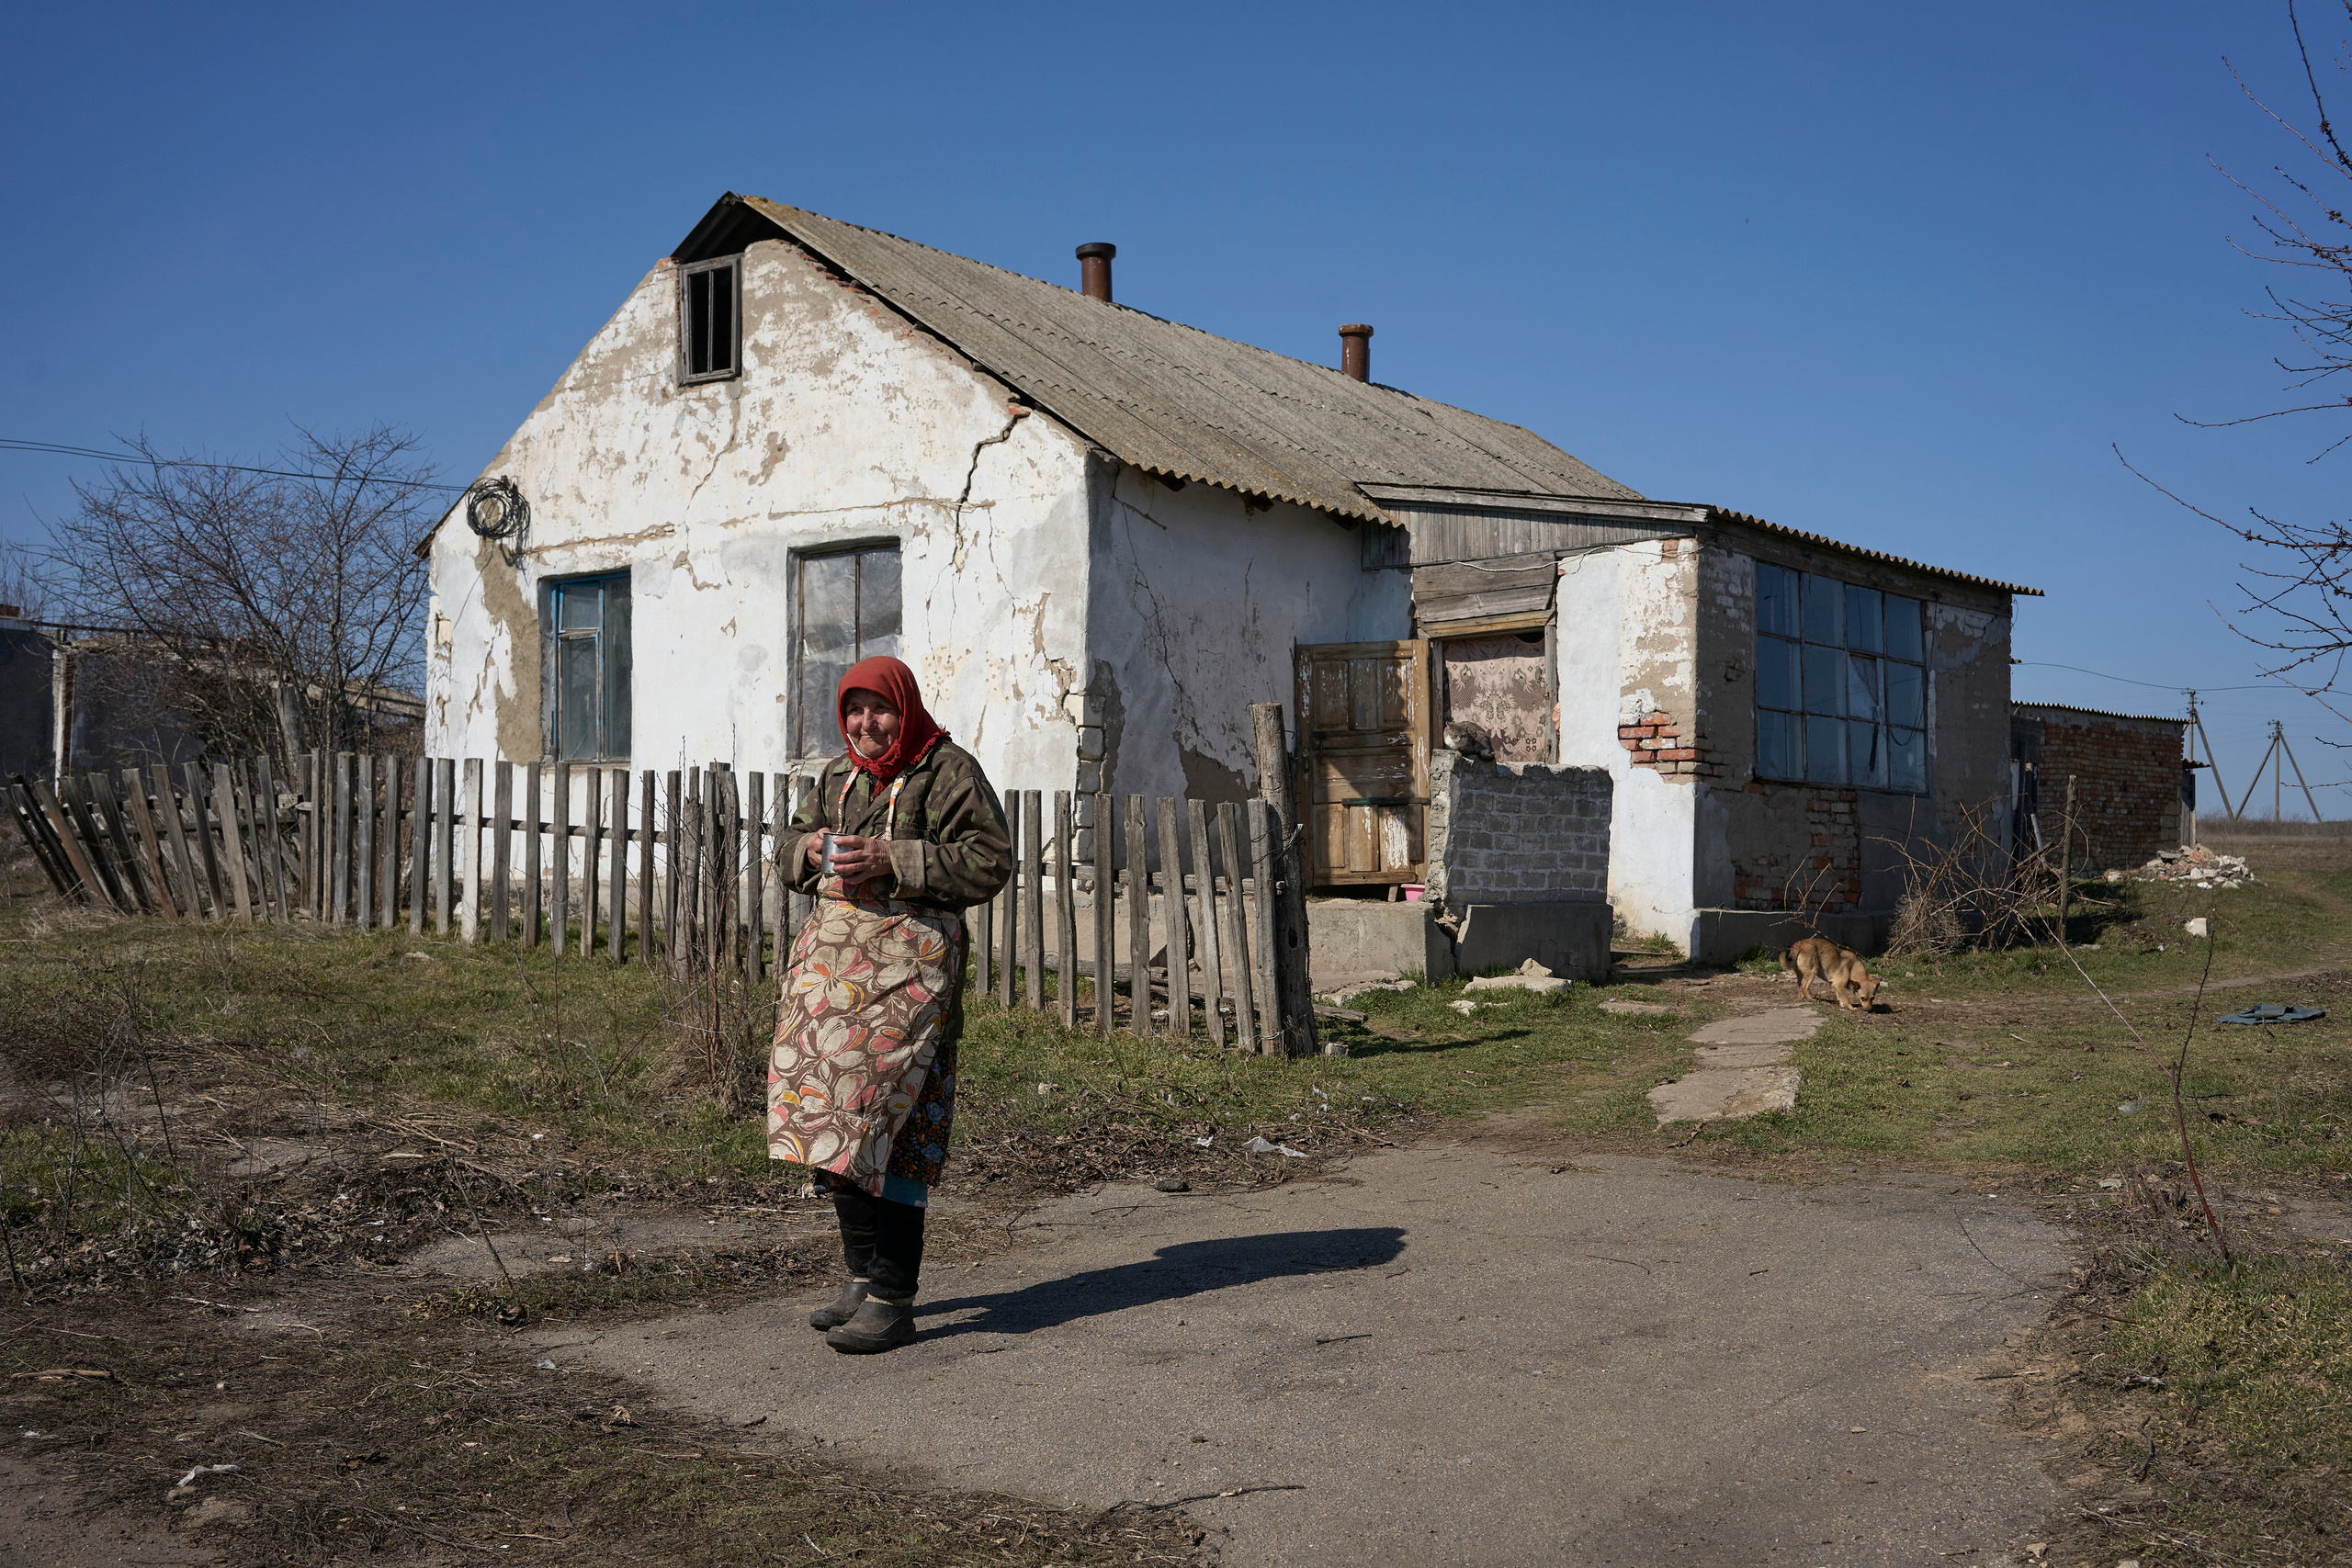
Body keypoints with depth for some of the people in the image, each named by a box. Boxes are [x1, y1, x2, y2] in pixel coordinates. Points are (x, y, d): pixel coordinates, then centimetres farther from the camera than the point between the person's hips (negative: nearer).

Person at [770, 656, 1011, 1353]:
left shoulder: (948, 771, -4)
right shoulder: (836, 776, 18)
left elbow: (989, 861, -11)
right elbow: (790, 848, 25)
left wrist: (891, 861, -18)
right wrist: (811, 849, 0)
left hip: (908, 960, -7)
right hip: (832, 955, 7)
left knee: (887, 1120, -10)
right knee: (831, 1119, 8)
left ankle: (893, 1301, -3)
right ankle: (863, 1277, 22)